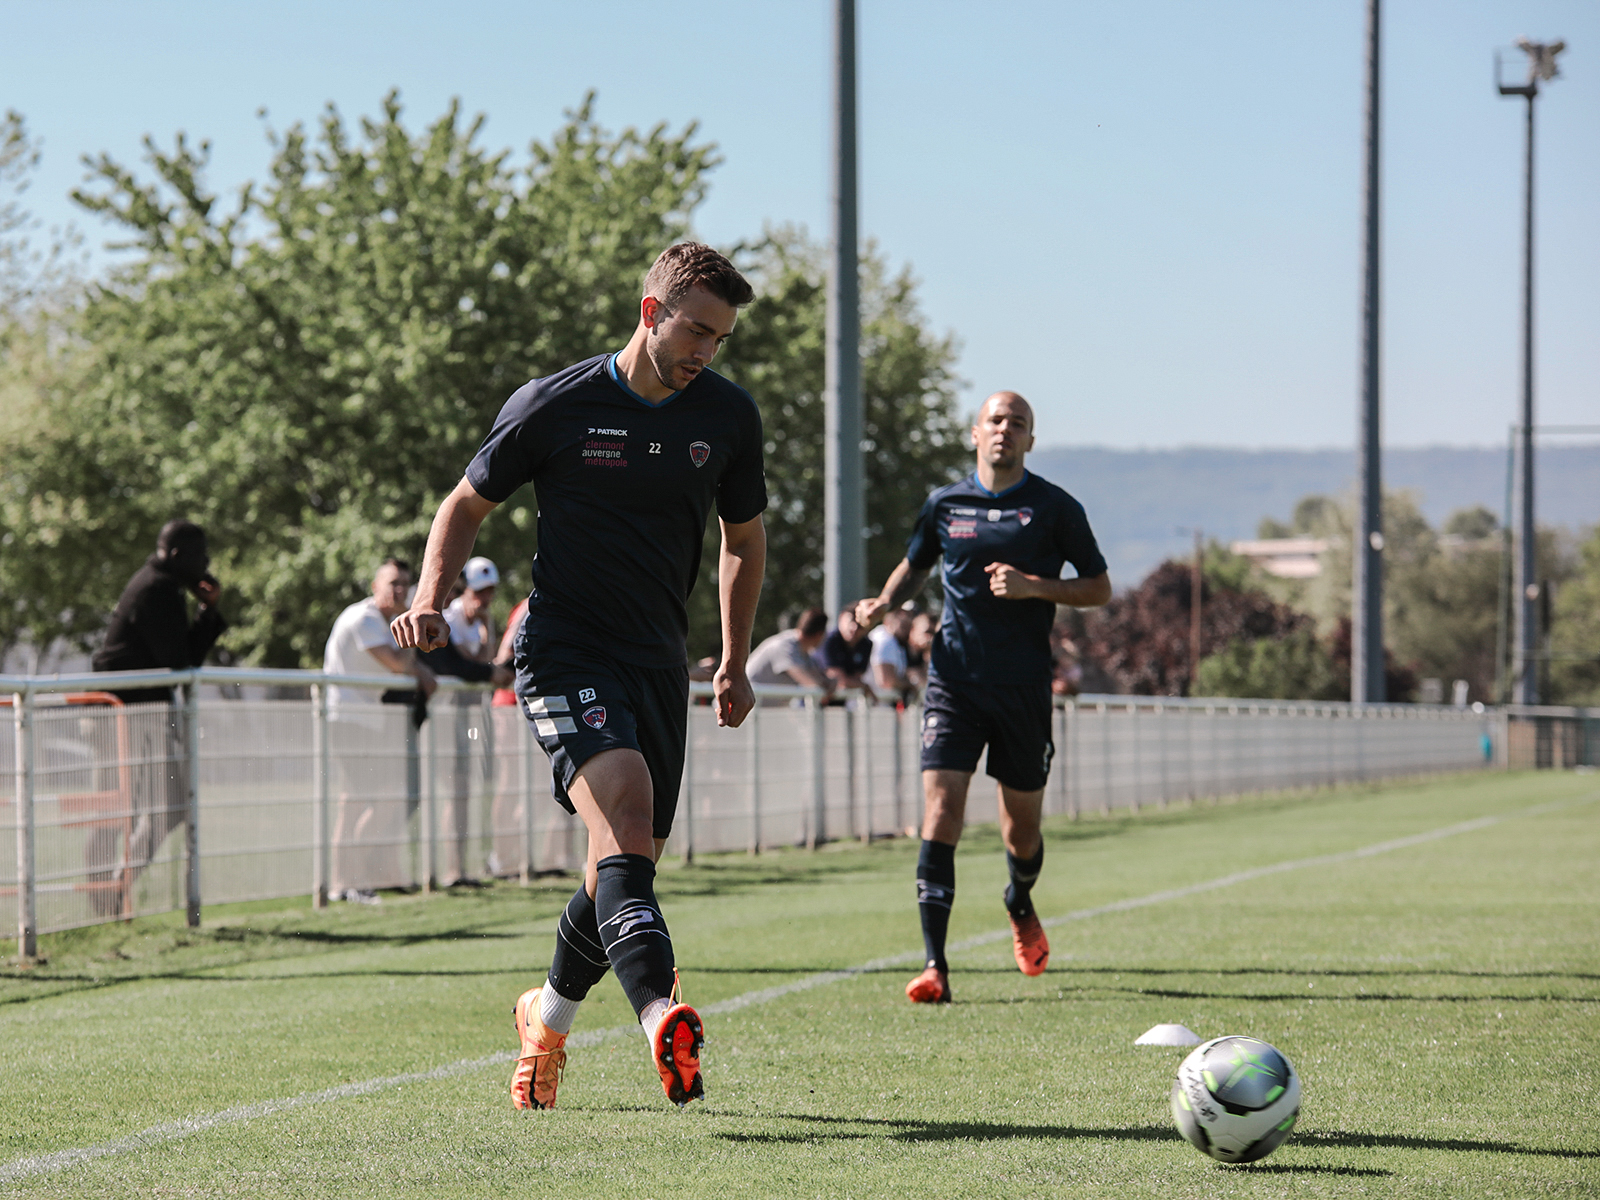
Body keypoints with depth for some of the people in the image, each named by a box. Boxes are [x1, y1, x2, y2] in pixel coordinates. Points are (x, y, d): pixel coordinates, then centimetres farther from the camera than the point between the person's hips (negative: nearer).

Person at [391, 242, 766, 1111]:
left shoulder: (729, 417, 3)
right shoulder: (554, 405, -7)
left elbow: (744, 537, 19)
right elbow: (468, 502, 6)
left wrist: (734, 665, 16)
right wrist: (430, 598, -10)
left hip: (659, 661, 5)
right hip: (564, 649, -5)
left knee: (628, 863, 7)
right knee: (625, 806, -28)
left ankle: (548, 1018, 34)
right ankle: (661, 1017, -44)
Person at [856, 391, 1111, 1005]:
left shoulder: (1055, 509, 1)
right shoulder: (945, 505, 7)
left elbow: (1099, 589, 3)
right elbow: (914, 565, 23)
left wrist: (1033, 587, -12)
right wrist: (884, 603, 3)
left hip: (1024, 688, -1)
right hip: (954, 680, 1)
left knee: (1022, 829, 9)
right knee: (940, 811, -15)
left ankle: (1020, 906, 45)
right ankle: (935, 966, -17)